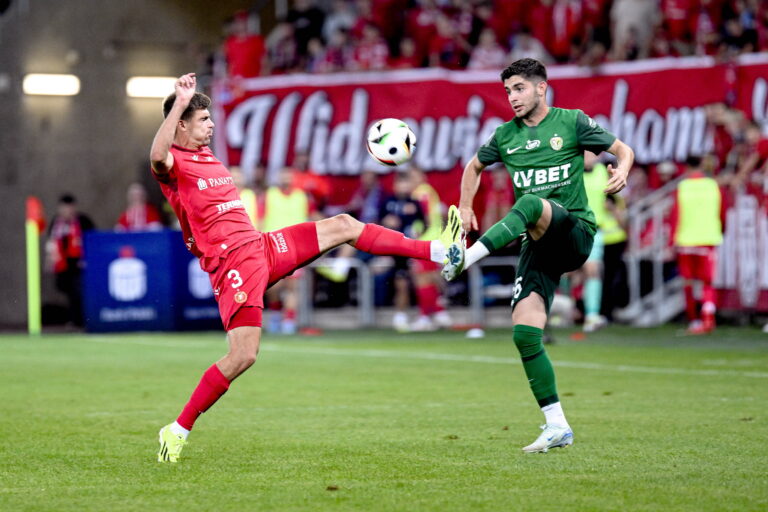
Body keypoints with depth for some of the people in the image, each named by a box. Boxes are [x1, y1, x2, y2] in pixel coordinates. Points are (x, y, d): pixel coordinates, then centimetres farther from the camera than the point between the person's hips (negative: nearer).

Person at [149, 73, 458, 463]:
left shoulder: (206, 156, 18)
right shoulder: (172, 165, -10)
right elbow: (158, 157, -37)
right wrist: (179, 102, -43)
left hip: (261, 247, 9)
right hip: (232, 263, -9)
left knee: (343, 225, 7)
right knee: (243, 355, -17)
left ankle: (438, 252, 11)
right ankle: (177, 431, -5)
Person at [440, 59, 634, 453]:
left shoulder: (572, 122, 3)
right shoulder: (505, 135, 15)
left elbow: (622, 149, 9)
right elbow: (474, 166, 32)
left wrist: (622, 170, -13)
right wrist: (465, 207, 20)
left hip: (575, 231, -5)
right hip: (539, 245, 5)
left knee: (530, 204, -36)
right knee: (524, 333, -9)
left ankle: (465, 258, -45)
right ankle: (557, 427, -2)